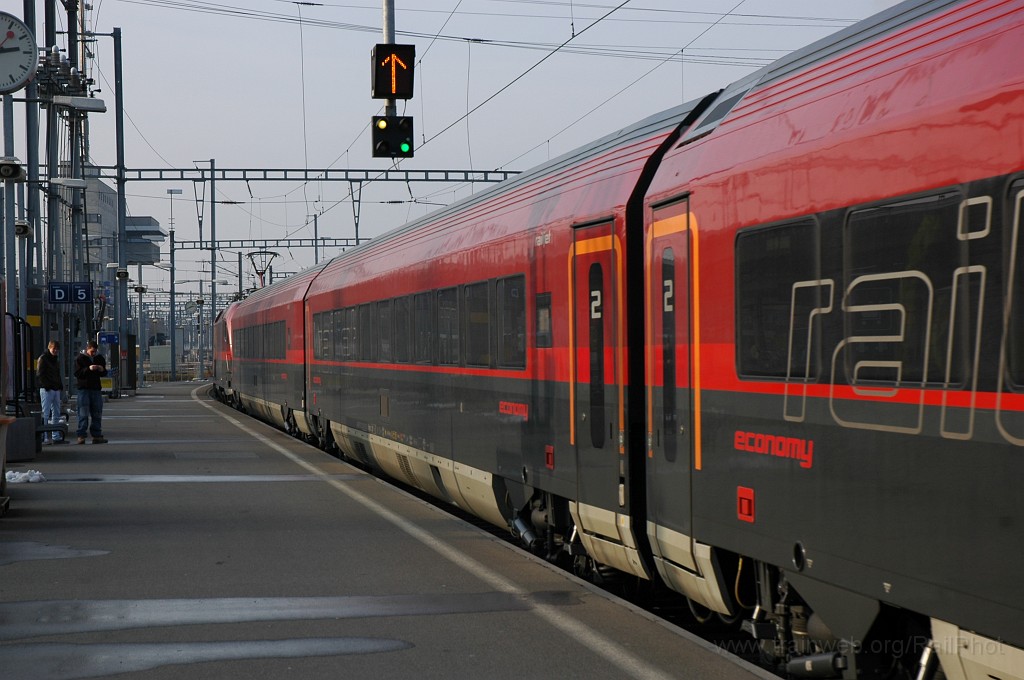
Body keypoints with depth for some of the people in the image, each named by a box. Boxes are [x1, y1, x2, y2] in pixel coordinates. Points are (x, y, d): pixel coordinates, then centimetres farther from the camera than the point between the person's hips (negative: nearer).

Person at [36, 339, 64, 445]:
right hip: (46, 389, -8)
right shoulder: (43, 358, -5)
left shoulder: (56, 360, 19)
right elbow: (39, 374, -11)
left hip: (56, 389, 8)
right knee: (46, 414, -8)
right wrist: (46, 385, -16)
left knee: (56, 413, 8)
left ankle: (56, 436, 12)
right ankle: (45, 437, -9)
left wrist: (60, 385, 12)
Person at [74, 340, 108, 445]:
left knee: (97, 414, 6)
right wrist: (88, 369, -23)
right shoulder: (80, 358, -1)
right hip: (84, 388, -4)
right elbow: (77, 373, -10)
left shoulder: (99, 358, 11)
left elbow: (104, 373, 17)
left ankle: (97, 435, 11)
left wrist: (102, 370, -6)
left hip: (96, 389, 5)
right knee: (83, 413, -8)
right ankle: (81, 435, -8)